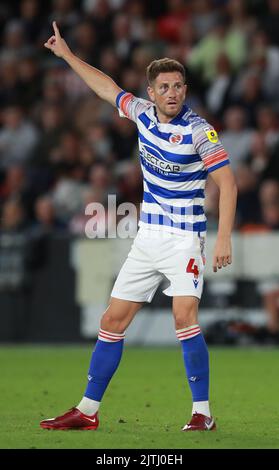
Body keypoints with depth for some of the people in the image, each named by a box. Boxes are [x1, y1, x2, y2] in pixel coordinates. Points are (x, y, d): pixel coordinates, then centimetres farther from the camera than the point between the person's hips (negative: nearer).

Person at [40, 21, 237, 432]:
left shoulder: (198, 131, -13)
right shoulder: (143, 113, 4)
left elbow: (227, 182, -16)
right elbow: (108, 88, 21)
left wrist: (224, 237, -24)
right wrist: (67, 54, 27)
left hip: (185, 238, -6)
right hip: (148, 238, 6)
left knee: (184, 316, -22)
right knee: (113, 320, 5)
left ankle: (203, 412, -15)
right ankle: (87, 411, 12)